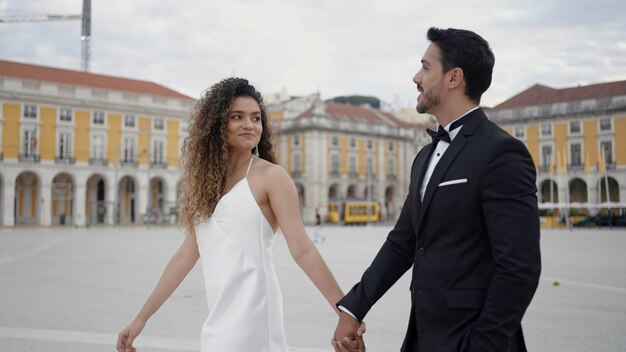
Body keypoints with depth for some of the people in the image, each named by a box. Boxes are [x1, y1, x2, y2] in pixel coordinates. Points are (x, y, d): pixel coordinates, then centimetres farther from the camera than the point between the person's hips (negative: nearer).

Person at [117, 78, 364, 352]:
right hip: (220, 317, 6)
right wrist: (141, 318, 12)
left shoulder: (271, 176, -5)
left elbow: (302, 249, -10)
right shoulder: (207, 182, 11)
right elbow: (187, 254, 12)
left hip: (250, 311, -6)